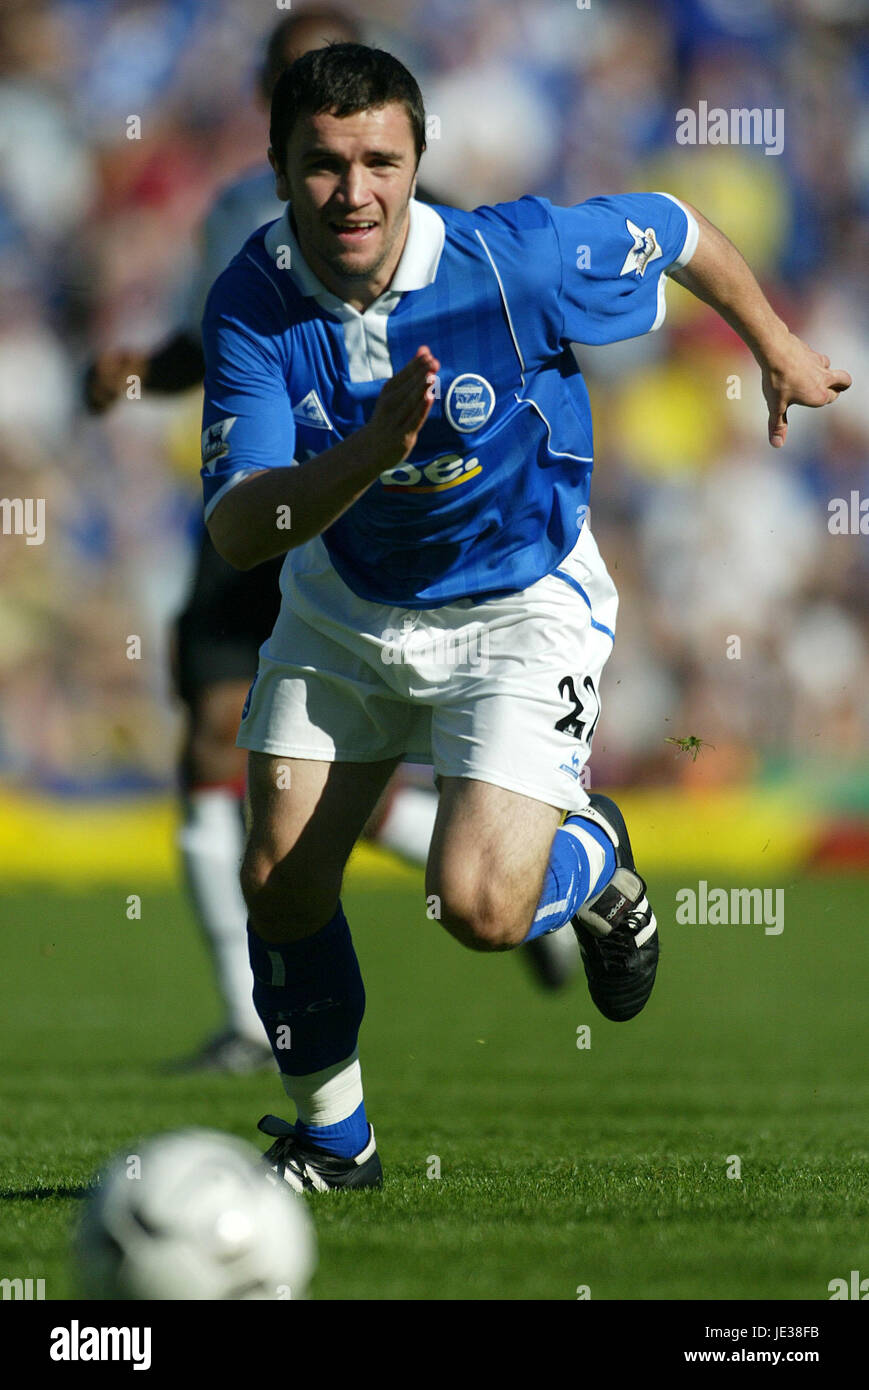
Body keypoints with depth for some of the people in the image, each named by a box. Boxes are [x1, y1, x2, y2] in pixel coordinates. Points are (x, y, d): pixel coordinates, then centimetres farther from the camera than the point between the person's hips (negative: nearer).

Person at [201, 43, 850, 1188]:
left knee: (480, 907, -19)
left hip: (520, 609, -3)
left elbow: (676, 230, -7)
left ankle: (592, 861, 20)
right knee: (280, 883, 1)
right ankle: (332, 1139, 28)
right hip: (343, 608, 3)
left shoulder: (518, 259, -28)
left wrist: (778, 350, 10)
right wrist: (370, 450, -47)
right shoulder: (253, 302, -22)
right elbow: (237, 530, -29)